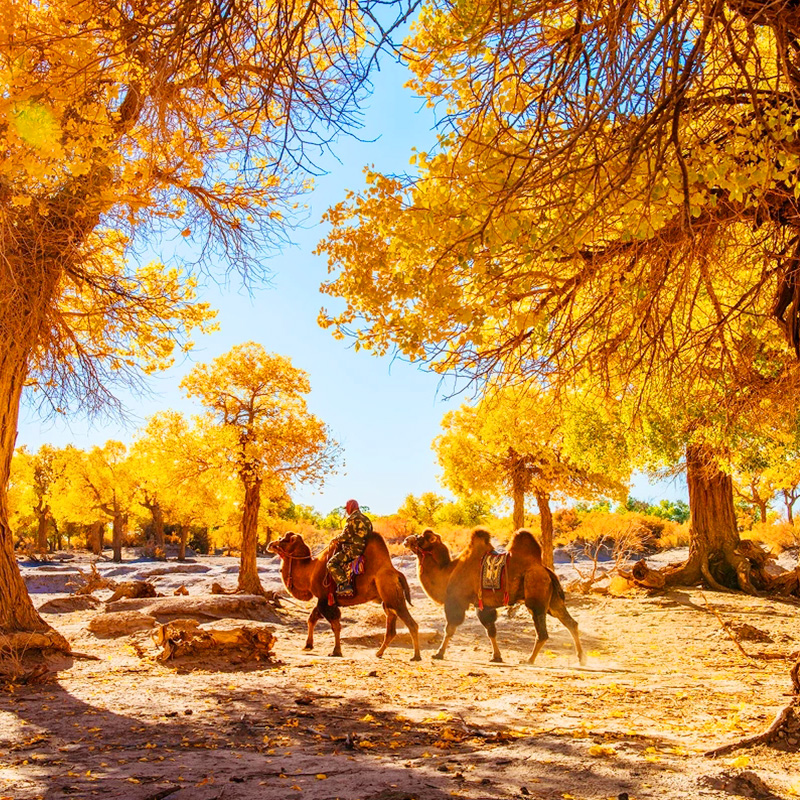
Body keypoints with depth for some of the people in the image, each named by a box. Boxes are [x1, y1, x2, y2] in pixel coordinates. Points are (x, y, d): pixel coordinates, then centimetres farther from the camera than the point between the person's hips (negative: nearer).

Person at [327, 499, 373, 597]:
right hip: (364, 548, 10)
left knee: (332, 563, -14)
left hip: (353, 550, -10)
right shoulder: (366, 519, 15)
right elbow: (369, 535, 22)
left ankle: (344, 585, -27)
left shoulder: (352, 519, -12)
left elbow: (345, 536, -16)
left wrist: (335, 539, 3)